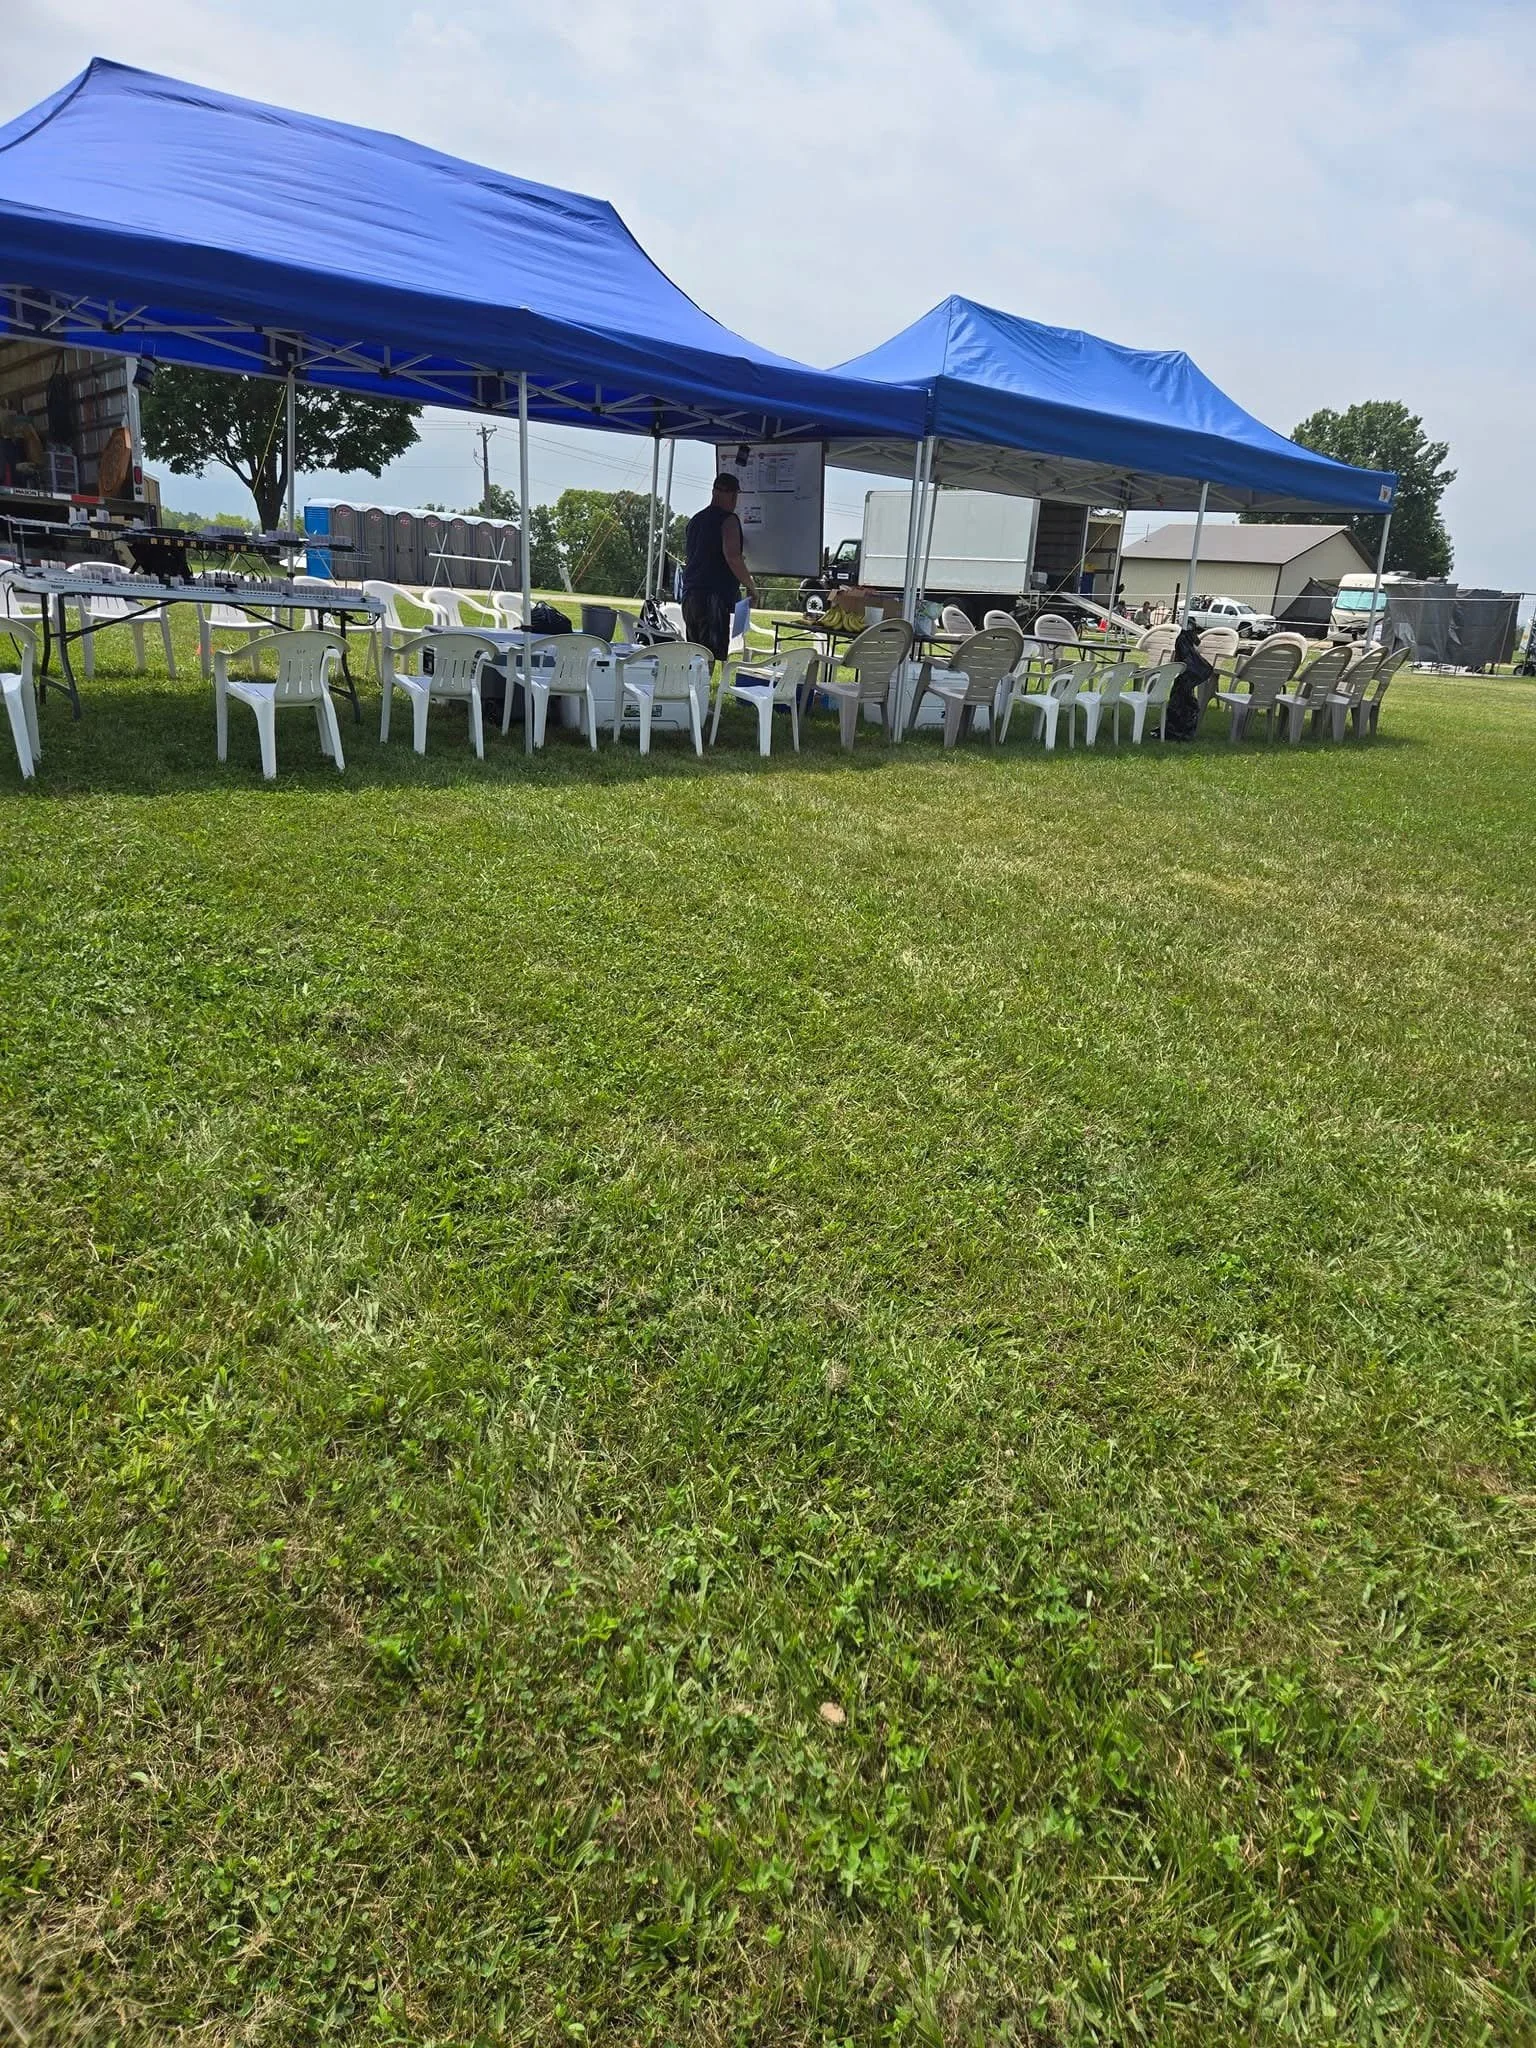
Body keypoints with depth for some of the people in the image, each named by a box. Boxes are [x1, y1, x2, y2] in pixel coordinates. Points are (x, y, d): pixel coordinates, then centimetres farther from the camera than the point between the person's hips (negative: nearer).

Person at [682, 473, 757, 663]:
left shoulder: (696, 519, 18)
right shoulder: (728, 520, -7)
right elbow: (732, 557, -19)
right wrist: (751, 586, -7)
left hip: (689, 595, 8)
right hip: (714, 596, -8)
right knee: (712, 655, -11)